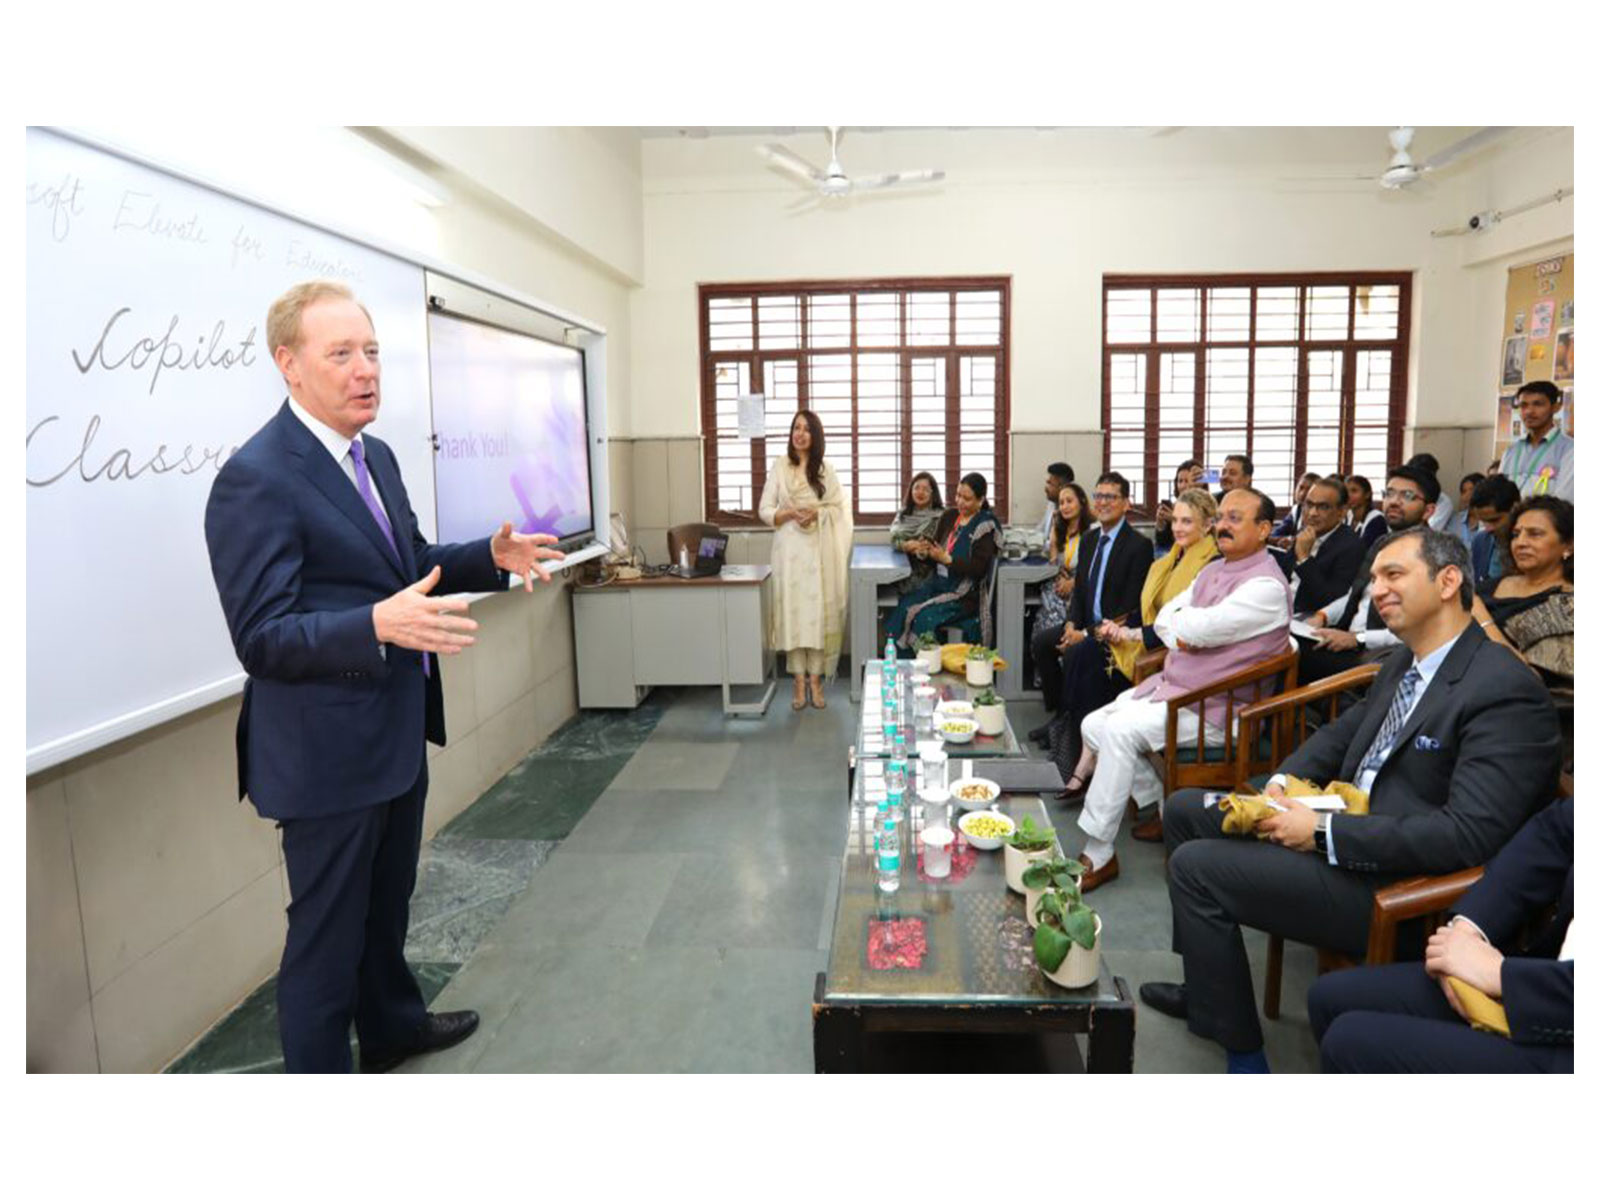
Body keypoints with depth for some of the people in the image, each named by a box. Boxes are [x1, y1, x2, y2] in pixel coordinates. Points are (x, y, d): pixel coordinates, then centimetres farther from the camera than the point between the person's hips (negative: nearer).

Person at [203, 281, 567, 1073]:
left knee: (387, 902, 26)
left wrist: (491, 557, 0)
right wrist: (380, 624, -38)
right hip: (328, 751, -9)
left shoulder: (375, 456, 8)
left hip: (396, 734, 9)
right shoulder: (255, 479, -20)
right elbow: (261, 638, -22)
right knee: (327, 933, 7)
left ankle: (391, 1027, 48)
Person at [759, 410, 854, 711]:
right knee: (793, 611, -1)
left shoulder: (825, 469, 6)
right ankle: (799, 684, 6)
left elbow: (840, 508, 6)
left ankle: (816, 682, 9)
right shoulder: (779, 466, 3)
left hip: (819, 550, 1)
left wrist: (817, 513, -12)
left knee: (818, 612, 0)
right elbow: (765, 510, 1)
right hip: (789, 548, -1)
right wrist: (790, 513, -15)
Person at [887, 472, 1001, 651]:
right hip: (937, 584, 6)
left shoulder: (986, 525, -6)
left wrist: (946, 559, -22)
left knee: (924, 617, -29)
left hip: (965, 594, -6)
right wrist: (923, 550, -10)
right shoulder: (949, 516, 11)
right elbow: (935, 547, 14)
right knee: (902, 608, -18)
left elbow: (979, 568, -13)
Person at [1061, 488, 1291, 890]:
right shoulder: (1213, 570, 14)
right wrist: (1181, 634, -11)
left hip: (1214, 709, -9)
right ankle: (1164, 809, 11)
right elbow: (1164, 619, 11)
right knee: (1094, 724, -2)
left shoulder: (1266, 586, -16)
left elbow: (1202, 627, -24)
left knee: (1120, 730, -26)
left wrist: (1180, 620, -2)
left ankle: (1098, 857, -17)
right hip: (1170, 685, 9)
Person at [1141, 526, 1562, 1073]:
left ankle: (1240, 1052, 2)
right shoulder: (1401, 665, 8)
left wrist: (1323, 830, -24)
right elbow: (1342, 732, 21)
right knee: (1185, 808, 10)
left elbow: (1470, 834, -28)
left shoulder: (1505, 690, -20)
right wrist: (1282, 782, 0)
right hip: (1348, 818, 10)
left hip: (1400, 886, -9)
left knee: (1195, 865, -16)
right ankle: (1210, 982, 22)